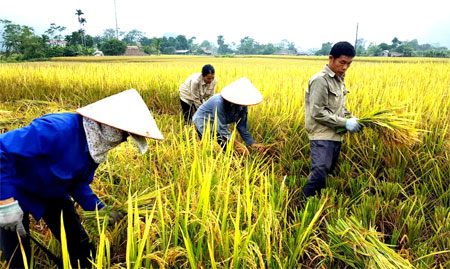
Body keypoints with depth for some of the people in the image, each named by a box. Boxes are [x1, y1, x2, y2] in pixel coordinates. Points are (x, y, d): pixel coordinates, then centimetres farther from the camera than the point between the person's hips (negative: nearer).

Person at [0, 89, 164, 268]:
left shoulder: (95, 143, -11)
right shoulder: (59, 129, -38)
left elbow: (79, 182, -1)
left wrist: (101, 210, -13)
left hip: (53, 193, 7)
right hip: (16, 193, -6)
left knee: (81, 246, 10)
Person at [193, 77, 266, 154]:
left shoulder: (242, 106, -15)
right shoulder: (220, 103, -36)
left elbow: (242, 126, -8)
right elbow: (221, 128, -34)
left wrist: (252, 144, -18)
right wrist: (237, 145, -38)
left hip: (220, 125, 7)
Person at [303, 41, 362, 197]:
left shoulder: (339, 79, 13)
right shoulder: (320, 80, -15)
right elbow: (317, 112, -20)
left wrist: (351, 118, 5)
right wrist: (345, 122, -16)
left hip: (335, 135, 9)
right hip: (322, 135, -9)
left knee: (329, 170, 13)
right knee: (320, 172, -18)